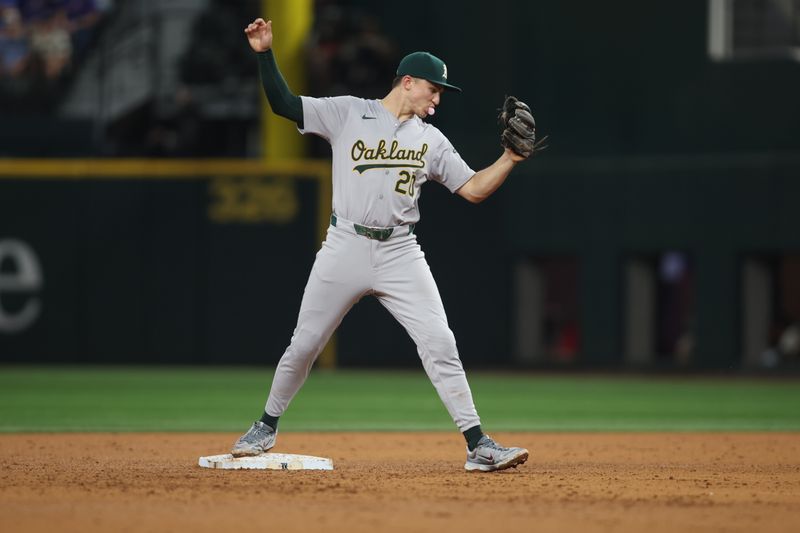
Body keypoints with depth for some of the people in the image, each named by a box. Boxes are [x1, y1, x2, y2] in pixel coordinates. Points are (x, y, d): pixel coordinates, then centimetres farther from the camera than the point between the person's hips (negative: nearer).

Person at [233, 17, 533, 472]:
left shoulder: (432, 141, 11)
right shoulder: (347, 113, 3)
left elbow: (474, 189, 8)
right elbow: (284, 104, -1)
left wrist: (510, 159, -6)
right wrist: (265, 54, -13)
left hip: (400, 254, 2)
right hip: (345, 248, -2)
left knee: (440, 344, -10)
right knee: (303, 346, 6)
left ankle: (478, 446, -10)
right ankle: (267, 428, 27)